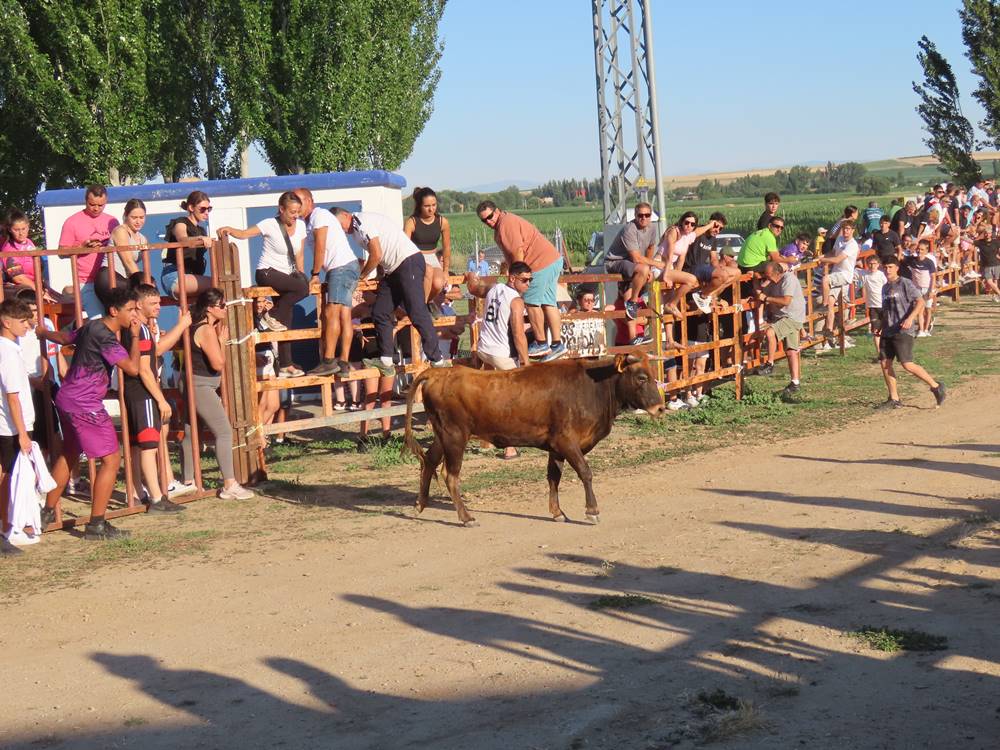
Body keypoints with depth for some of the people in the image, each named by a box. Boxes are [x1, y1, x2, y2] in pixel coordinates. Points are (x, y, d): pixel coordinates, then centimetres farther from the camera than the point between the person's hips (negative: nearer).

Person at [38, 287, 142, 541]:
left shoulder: (91, 327, 10)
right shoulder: (105, 336, -19)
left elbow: (64, 337, 30)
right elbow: (132, 368, -26)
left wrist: (41, 332, 51)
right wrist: (135, 336, -13)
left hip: (67, 400, 10)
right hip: (85, 406, -10)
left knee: (69, 455, 25)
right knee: (111, 460, -6)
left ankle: (48, 512, 35)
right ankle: (96, 526, -4)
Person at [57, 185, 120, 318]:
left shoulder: (112, 221, 14)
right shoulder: (72, 222, 2)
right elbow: (62, 252, 1)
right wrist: (83, 247, -14)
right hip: (87, 282, -4)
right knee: (99, 319, -19)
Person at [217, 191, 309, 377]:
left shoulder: (300, 225, 4)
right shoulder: (270, 225, -13)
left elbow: (299, 256, 11)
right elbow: (243, 233, -19)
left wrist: (301, 275, 6)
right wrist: (229, 230, -37)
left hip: (287, 276, 6)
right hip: (267, 273, -6)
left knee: (286, 321, 2)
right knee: (302, 288, -29)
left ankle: (285, 365, 5)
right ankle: (271, 317, -13)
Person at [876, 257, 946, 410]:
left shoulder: (905, 284, -5)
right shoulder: (885, 288, 17)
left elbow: (920, 302, -14)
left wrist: (910, 318, -26)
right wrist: (881, 326, 22)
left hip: (903, 331, -8)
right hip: (887, 331, 8)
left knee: (907, 364, -14)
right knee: (884, 363, 0)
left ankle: (936, 386, 1)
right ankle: (894, 399, 8)